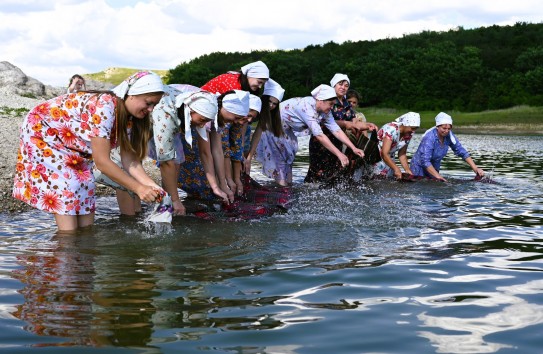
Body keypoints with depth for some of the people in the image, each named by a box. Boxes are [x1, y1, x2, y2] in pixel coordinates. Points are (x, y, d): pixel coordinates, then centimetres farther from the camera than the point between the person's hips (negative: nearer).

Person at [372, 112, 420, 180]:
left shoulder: (408, 134, -4)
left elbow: (402, 154, 1)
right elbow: (384, 154, -34)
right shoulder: (392, 130, -28)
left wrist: (407, 170, -14)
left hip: (388, 159, 7)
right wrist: (396, 169, -42)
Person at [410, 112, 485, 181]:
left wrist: (475, 168, -15)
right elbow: (425, 161, -36)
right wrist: (437, 175, -46)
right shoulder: (429, 138, -29)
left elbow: (462, 152, -6)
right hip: (420, 168, -6)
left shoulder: (449, 136, -11)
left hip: (434, 169, 6)